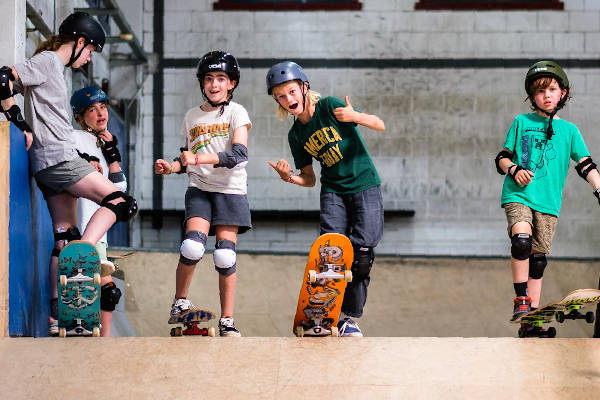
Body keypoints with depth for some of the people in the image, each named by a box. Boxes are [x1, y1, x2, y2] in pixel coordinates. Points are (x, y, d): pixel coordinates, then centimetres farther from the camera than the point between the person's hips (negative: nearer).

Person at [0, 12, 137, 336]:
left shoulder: (55, 68, 23)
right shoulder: (47, 61, -5)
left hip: (53, 164, 10)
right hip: (58, 159, -10)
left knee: (64, 237, 7)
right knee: (121, 202, -14)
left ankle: (57, 315, 6)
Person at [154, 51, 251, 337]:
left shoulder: (236, 113, -1)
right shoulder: (191, 117, 12)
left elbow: (239, 154, -15)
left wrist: (200, 158, -25)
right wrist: (171, 167, 0)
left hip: (231, 190, -2)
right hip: (199, 190, 2)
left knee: (225, 256, -8)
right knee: (192, 246, -20)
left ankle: (227, 321, 3)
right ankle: (180, 302, 0)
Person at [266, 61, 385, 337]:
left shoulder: (329, 107, -8)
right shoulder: (296, 135, 6)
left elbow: (380, 125, -12)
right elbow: (309, 179, 11)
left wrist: (355, 117, -32)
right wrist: (288, 177, -10)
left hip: (365, 187, -3)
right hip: (333, 192, 4)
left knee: (361, 255, -10)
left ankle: (350, 317, 3)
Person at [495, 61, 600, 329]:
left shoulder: (569, 130, 12)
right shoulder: (521, 123, 9)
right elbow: (502, 158, 11)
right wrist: (514, 169, -10)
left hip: (548, 203, 2)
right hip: (518, 195, -2)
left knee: (538, 260, 4)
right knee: (522, 240, -27)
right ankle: (521, 300, -17)